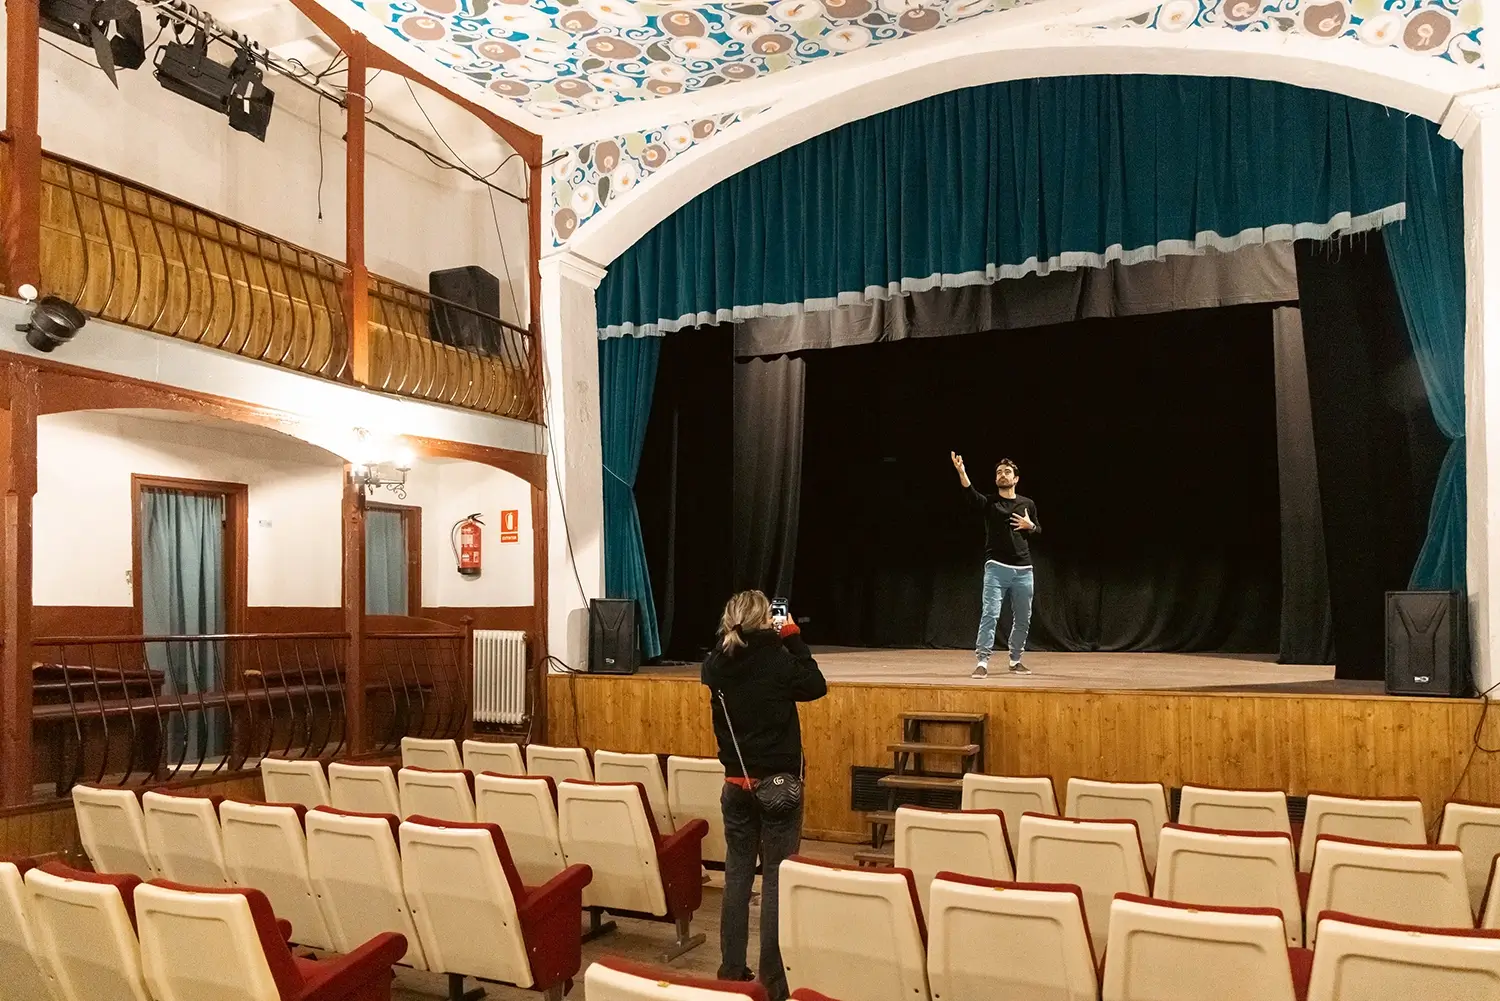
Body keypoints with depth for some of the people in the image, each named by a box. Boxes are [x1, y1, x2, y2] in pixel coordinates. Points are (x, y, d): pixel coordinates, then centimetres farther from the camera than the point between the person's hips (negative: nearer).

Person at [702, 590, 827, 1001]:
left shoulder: (716, 664, -5)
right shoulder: (778, 660, -17)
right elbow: (816, 686, 0)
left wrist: (780, 643, 10)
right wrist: (793, 639, 3)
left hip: (736, 783, 5)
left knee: (737, 873, 13)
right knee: (777, 877, 4)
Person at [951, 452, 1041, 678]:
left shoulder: (1028, 504, 9)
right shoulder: (989, 503, 1)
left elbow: (1039, 530, 22)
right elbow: (971, 494, -21)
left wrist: (1030, 526, -2)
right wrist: (961, 472, -39)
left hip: (1023, 570, 3)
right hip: (996, 568, -3)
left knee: (1023, 619, 9)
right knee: (989, 614, -13)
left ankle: (1015, 661, 26)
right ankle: (982, 662, -10)